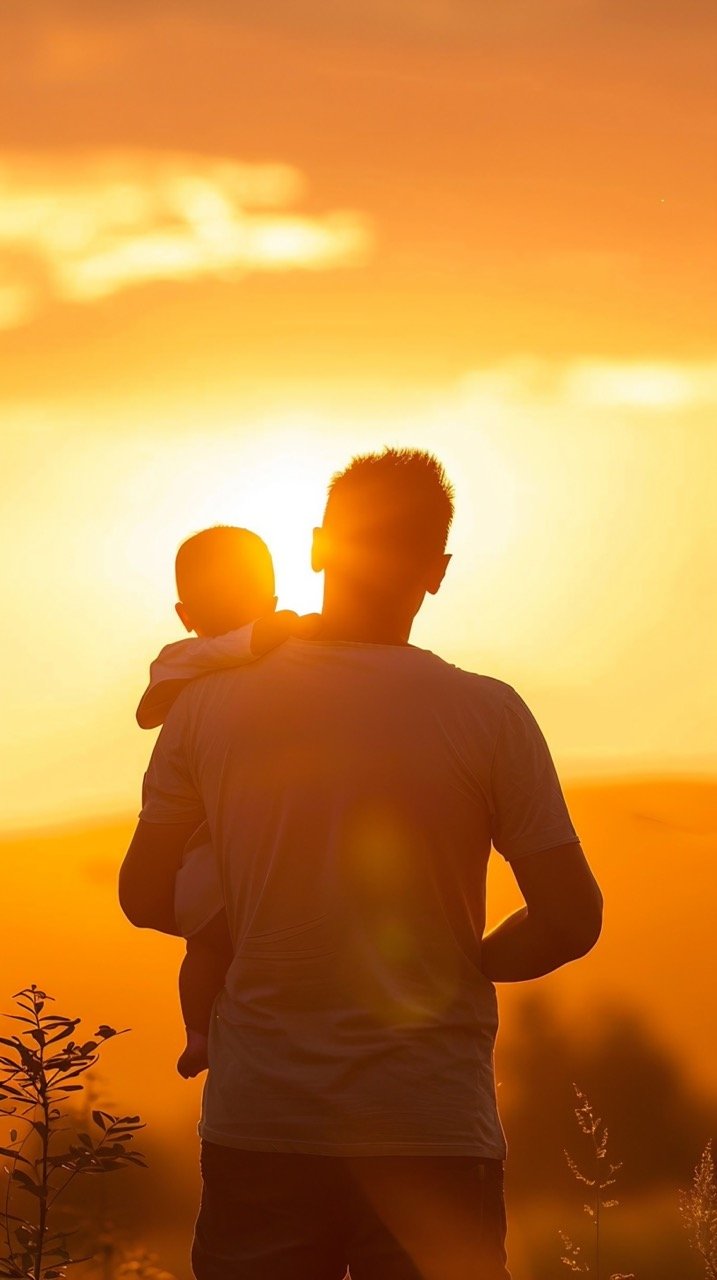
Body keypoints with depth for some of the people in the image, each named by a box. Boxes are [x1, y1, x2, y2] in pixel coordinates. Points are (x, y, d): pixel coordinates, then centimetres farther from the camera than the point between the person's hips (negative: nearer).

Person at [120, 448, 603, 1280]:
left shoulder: (209, 706, -1)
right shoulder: (487, 714, -6)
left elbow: (144, 897, 7)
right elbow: (571, 921, -6)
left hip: (256, 1126, 2)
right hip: (433, 1127, -2)